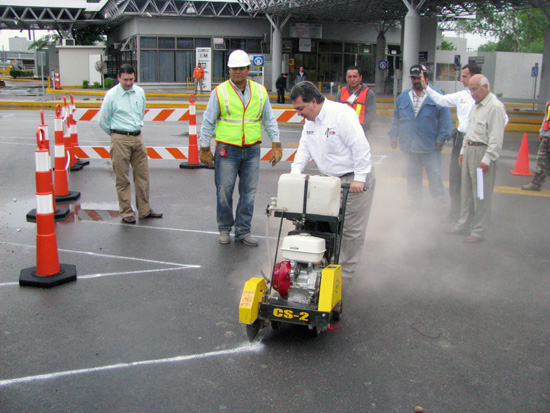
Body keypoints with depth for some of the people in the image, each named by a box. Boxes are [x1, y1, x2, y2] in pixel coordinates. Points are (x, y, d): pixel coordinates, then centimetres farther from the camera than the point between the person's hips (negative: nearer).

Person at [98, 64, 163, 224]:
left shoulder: (140, 92, 7)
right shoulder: (111, 95, -7)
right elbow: (103, 122, 0)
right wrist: (117, 134, 10)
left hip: (138, 137, 5)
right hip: (120, 140, -5)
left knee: (142, 174, 9)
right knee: (122, 178, 1)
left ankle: (144, 210, 20)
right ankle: (126, 213, 10)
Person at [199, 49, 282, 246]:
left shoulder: (260, 91, 7)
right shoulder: (219, 92, -1)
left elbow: (269, 120, 14)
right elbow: (208, 123, 3)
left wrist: (276, 145, 7)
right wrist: (205, 149, 1)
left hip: (252, 150, 3)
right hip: (227, 150, -2)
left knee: (248, 194, 6)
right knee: (224, 193, 1)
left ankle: (243, 231, 18)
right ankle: (224, 229, 21)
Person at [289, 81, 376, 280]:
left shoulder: (341, 114, -20)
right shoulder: (310, 121, 8)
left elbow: (361, 147, -23)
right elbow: (304, 149, 13)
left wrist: (359, 179, -24)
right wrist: (295, 172, -4)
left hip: (355, 180, -8)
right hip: (332, 180, 8)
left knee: (352, 228, -1)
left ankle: (346, 272, 11)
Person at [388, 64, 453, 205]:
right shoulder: (403, 97, 12)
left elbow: (445, 118, -2)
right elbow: (396, 119, 18)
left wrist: (441, 138, -9)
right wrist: (394, 136, 13)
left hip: (430, 146, -4)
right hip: (409, 145, 4)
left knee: (434, 175, -3)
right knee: (412, 175, 11)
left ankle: (440, 203, 8)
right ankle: (415, 203, 22)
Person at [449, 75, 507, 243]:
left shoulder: (495, 107, -13)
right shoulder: (476, 105, 17)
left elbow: (496, 138, -17)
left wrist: (487, 159, -20)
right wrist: (463, 151, 21)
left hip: (483, 151, -9)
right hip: (469, 149, 9)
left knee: (481, 194, -4)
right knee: (467, 191, 15)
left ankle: (479, 231, 3)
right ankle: (464, 224, 26)